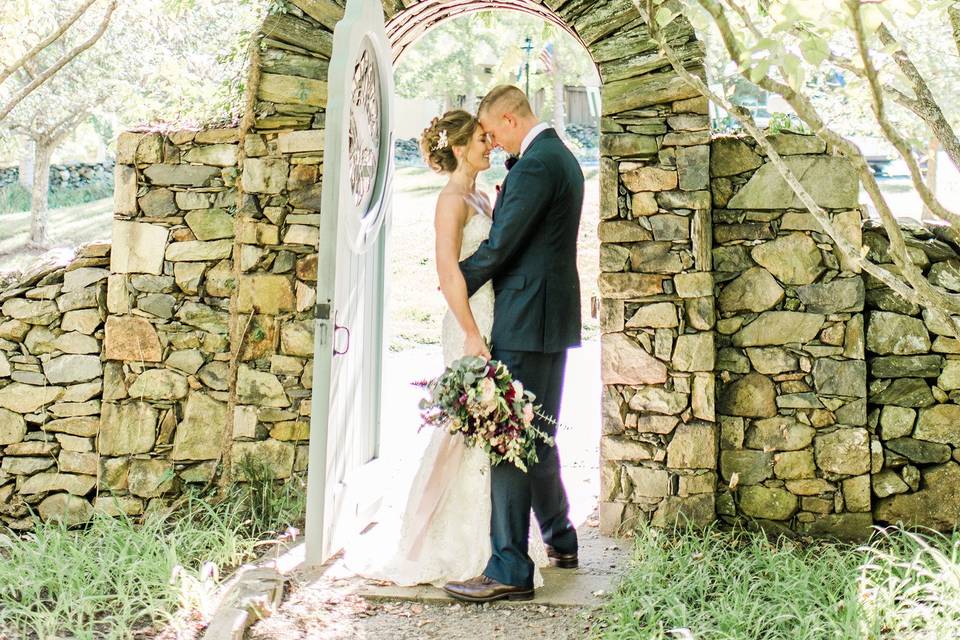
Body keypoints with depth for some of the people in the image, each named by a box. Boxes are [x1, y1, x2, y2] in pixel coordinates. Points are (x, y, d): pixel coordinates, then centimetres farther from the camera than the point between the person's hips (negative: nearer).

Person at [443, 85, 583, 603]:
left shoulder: (536, 164, -15)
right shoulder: (560, 157, 18)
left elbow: (500, 246, -16)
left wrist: (457, 284, -2)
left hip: (526, 320, -11)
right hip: (554, 316, 11)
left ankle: (510, 570, -5)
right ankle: (559, 538, 32)